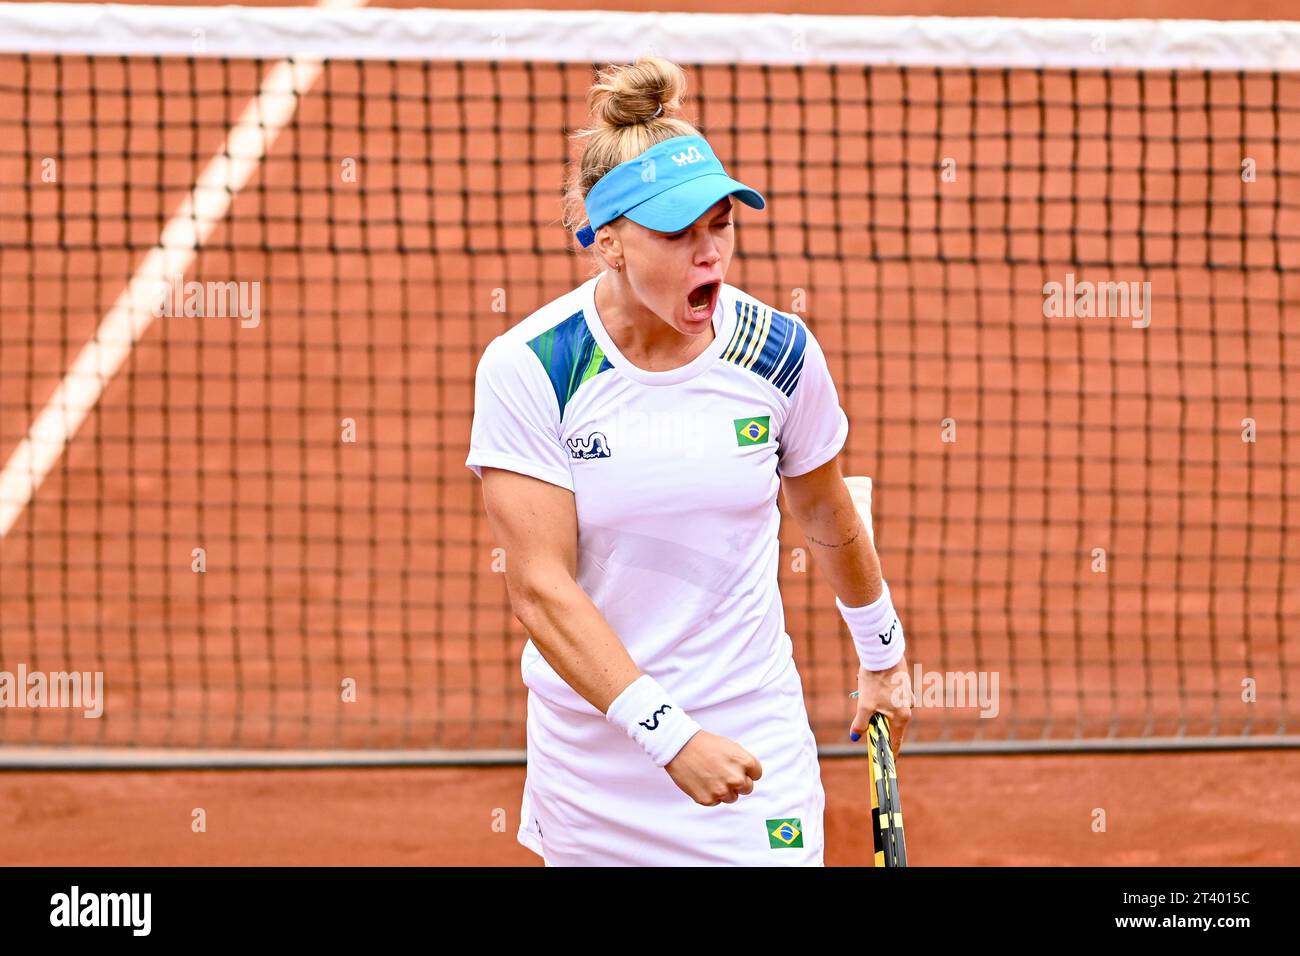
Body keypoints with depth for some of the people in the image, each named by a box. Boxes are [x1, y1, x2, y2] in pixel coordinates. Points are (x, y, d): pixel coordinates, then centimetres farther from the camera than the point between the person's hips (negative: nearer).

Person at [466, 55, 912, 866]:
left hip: (753, 749, 1)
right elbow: (541, 587, -17)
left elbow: (828, 520, 14)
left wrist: (882, 657, 27)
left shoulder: (780, 351, -4)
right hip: (590, 761, -1)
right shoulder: (526, 370, -12)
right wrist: (670, 735, -26)